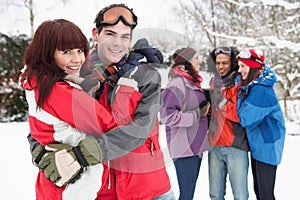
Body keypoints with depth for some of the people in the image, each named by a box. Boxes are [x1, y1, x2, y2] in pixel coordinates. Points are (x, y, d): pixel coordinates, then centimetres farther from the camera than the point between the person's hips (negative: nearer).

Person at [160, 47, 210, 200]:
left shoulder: (192, 83, 14)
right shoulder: (177, 84, -15)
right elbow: (167, 115, -23)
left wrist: (206, 110, 7)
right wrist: (197, 114, -19)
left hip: (195, 146, 9)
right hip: (184, 148, -9)